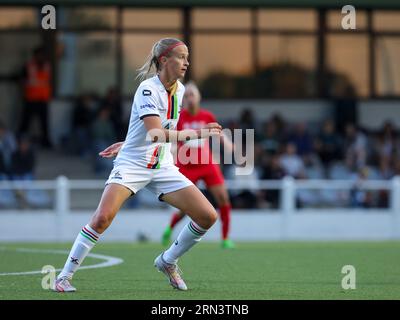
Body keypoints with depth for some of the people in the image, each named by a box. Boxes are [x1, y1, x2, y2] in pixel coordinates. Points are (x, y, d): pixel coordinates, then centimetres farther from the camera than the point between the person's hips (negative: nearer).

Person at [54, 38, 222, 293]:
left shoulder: (180, 90, 5)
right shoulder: (148, 89, -17)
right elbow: (156, 134, -30)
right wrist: (196, 134, -35)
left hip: (163, 167, 7)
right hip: (132, 165, -6)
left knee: (208, 216, -5)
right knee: (103, 217, -26)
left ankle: (168, 261, 18)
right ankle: (64, 276, -13)